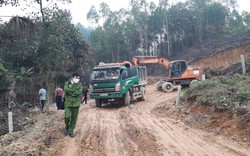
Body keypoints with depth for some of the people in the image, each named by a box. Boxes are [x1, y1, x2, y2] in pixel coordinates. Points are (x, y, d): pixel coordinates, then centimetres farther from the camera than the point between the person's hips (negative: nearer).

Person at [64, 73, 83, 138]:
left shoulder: (80, 85, 5)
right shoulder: (67, 83, 5)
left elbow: (79, 92, -11)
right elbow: (66, 90, -15)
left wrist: (70, 92, -11)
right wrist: (75, 91, -16)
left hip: (76, 104, 1)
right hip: (68, 103, -1)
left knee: (74, 118, 3)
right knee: (67, 116, -12)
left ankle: (71, 131, 18)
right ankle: (67, 126, 19)